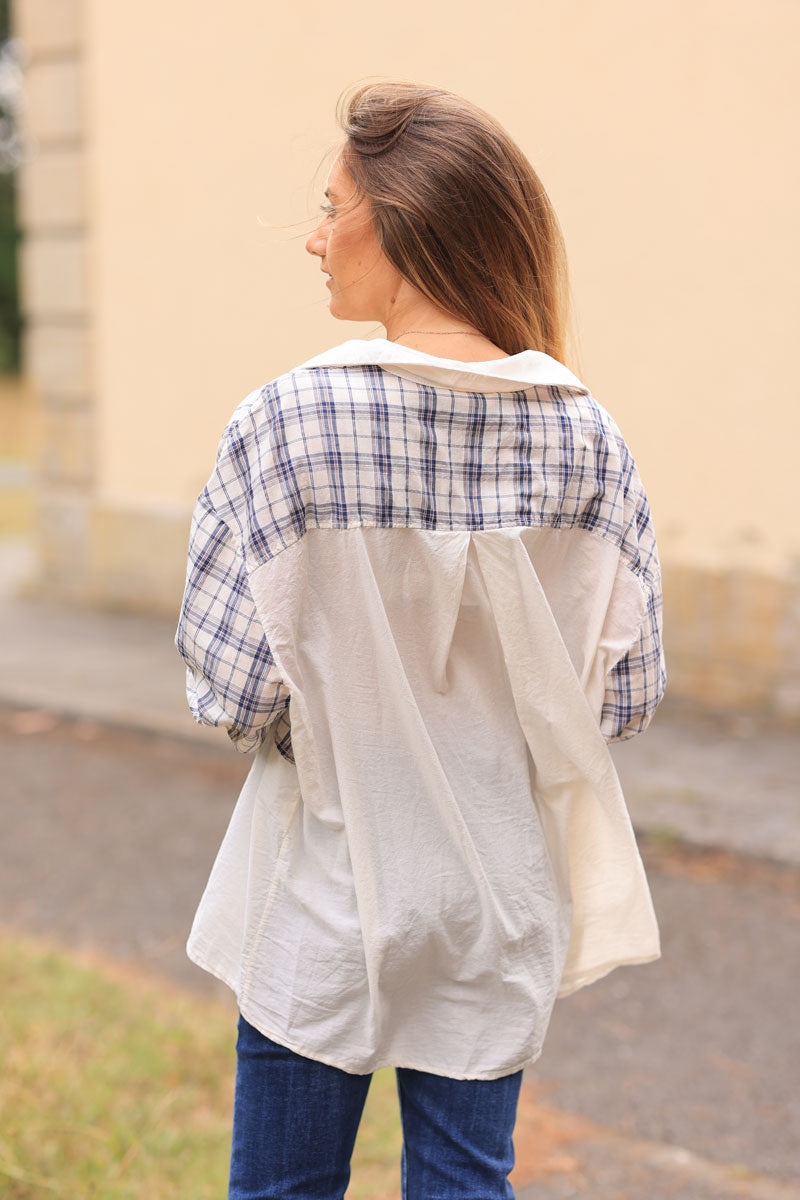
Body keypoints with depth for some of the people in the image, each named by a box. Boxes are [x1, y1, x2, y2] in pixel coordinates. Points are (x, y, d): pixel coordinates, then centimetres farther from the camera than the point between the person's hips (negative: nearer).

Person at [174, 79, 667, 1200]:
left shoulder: (289, 421, -17)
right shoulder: (585, 435, -7)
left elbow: (233, 686, -15)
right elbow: (627, 690, -3)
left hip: (330, 889, -3)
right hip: (502, 898, 3)